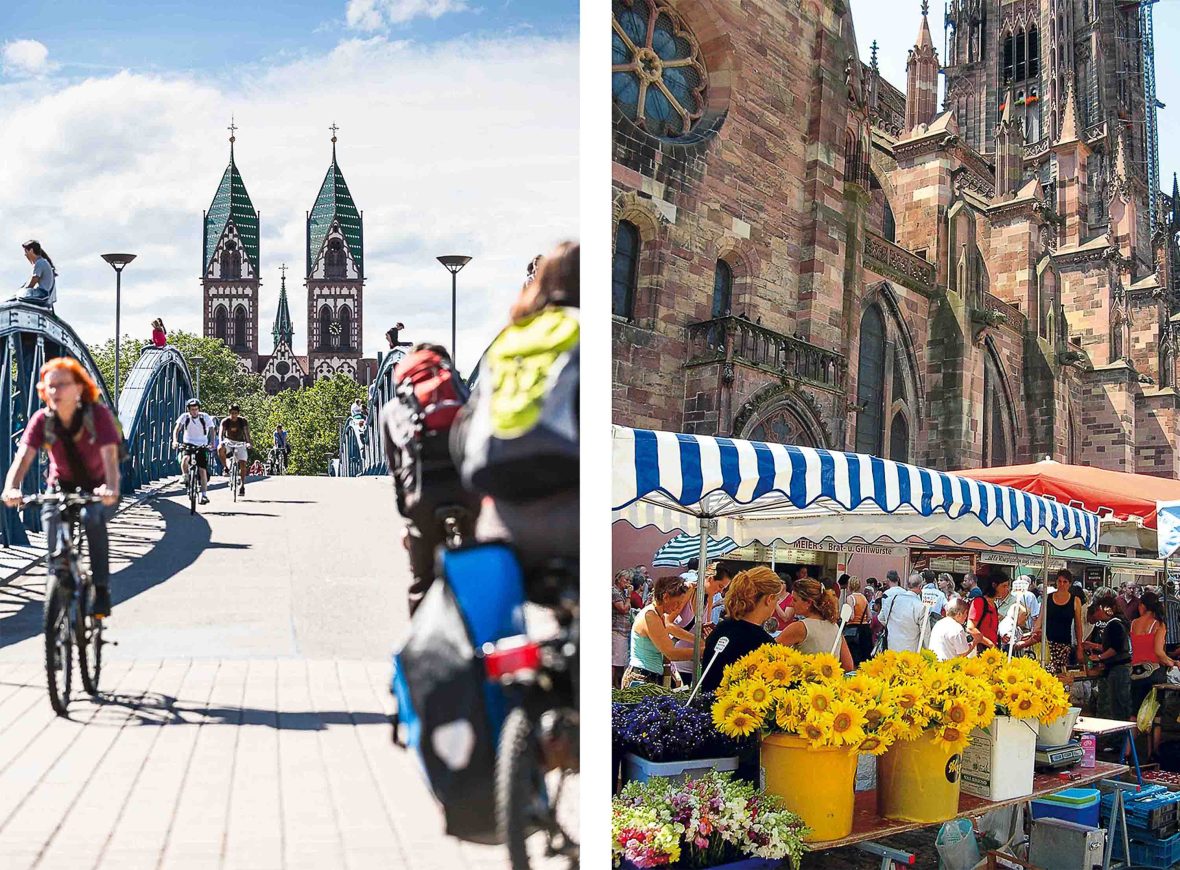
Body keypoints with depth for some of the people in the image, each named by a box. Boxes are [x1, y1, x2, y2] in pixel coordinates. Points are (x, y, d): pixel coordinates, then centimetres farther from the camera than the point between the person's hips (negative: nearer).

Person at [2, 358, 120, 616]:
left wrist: (111, 488, -55)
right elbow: (23, 456, -26)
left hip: (97, 487, -3)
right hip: (62, 484, 3)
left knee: (93, 518, -33)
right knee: (50, 517, -27)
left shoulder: (98, 414, -23)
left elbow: (110, 455, -36)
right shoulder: (42, 420, -14)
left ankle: (101, 588, -21)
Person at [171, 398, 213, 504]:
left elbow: (211, 430, -16)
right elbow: (177, 429, -18)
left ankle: (204, 495, 0)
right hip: (188, 443, 0)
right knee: (185, 459, -32)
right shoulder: (185, 417, -10)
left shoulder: (205, 417, -11)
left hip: (202, 446, 0)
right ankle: (185, 477, -6)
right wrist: (175, 441, -36)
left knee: (202, 470, -7)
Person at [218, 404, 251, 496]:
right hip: (229, 441, 0)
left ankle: (242, 485, 0)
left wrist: (248, 443, -38)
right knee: (220, 449, -35)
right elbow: (221, 432, -22)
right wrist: (221, 441, -42)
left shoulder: (243, 421, -11)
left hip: (240, 443, 0)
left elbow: (247, 432, -20)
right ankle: (226, 468, -15)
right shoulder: (225, 421, -11)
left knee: (242, 464, -12)